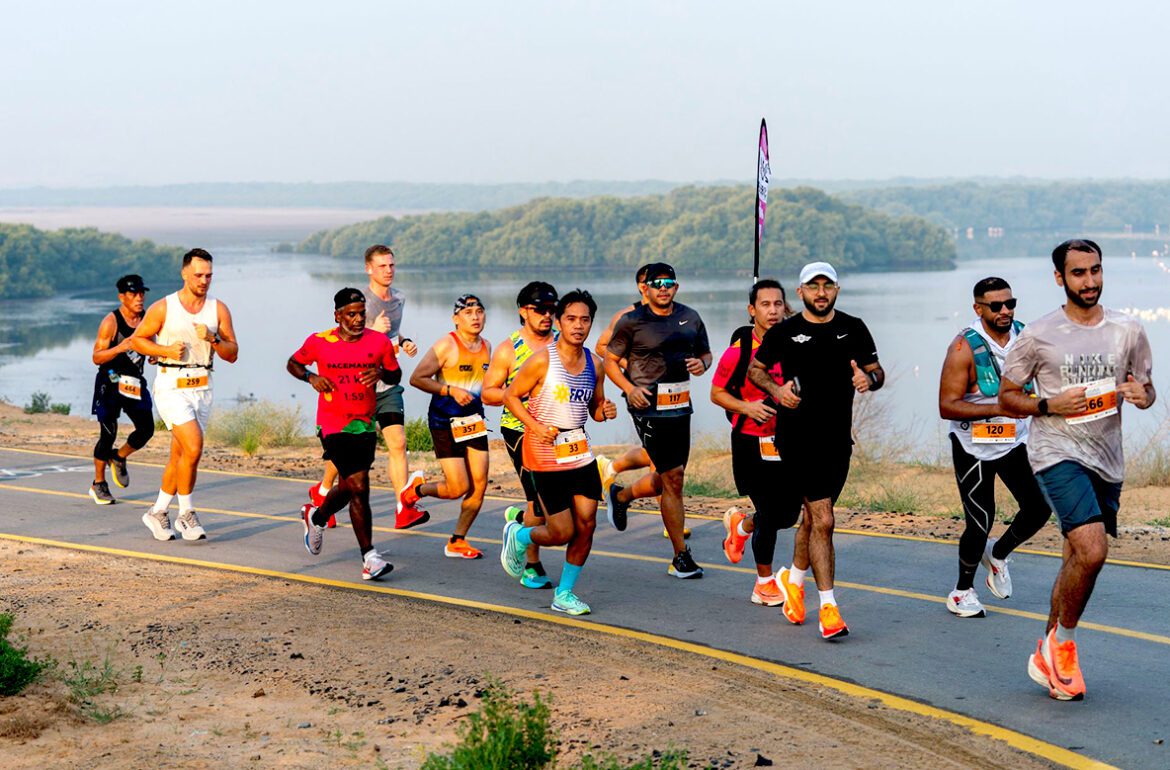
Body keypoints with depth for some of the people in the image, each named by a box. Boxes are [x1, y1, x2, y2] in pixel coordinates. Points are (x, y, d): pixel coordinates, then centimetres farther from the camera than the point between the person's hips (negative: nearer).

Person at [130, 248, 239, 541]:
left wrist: (213, 339, -16)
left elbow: (232, 354, 3)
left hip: (202, 388, 4)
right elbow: (137, 339, 5)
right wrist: (166, 350, -11)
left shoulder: (219, 309, 4)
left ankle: (157, 512, 27)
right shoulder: (163, 308, -4)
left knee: (180, 456, 10)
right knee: (193, 448, -19)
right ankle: (186, 514, -4)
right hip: (171, 387, -4)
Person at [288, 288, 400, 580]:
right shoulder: (319, 342, -4)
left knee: (348, 488, 17)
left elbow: (396, 375, 12)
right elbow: (292, 363, 13)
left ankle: (316, 516, 49)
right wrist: (311, 377, -8)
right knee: (359, 488, -13)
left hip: (366, 425, 4)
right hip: (334, 427, -4)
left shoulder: (380, 342, 1)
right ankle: (369, 558, -7)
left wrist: (381, 373, -11)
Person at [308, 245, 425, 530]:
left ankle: (404, 510, -14)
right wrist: (372, 331, -27)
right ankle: (321, 491, 35)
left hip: (388, 384, 4)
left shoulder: (399, 298, 10)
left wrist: (404, 342, 8)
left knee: (398, 443, -10)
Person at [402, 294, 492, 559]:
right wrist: (450, 390, -21)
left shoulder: (487, 347, 9)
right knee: (459, 488, -9)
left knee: (479, 486, 0)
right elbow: (416, 378, -13)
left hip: (474, 421, 7)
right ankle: (417, 488, 22)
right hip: (445, 423, -7)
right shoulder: (446, 346, -13)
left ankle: (457, 542, 14)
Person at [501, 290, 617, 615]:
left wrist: (606, 411, -6)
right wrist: (536, 427, -17)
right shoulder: (542, 360, -12)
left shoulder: (595, 364, 6)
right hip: (546, 455, -6)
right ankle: (518, 535, 28)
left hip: (581, 452, 6)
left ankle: (564, 594, 16)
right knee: (562, 533, -5)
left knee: (586, 526, 0)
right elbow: (510, 396, -5)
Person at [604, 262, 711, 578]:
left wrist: (702, 364, -4)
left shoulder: (690, 317, 10)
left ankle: (621, 496, 46)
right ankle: (681, 557, 1)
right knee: (673, 477, -8)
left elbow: (705, 353, 20)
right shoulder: (632, 321, -4)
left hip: (680, 404, 6)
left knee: (667, 478, 14)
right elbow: (610, 360, 1)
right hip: (648, 405, -6)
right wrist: (630, 389, -15)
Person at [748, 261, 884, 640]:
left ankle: (794, 578, 40)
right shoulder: (784, 332, -1)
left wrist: (869, 379, -11)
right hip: (797, 436, -4)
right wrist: (776, 389, -7)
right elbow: (755, 368, 12)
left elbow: (877, 371, 13)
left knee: (813, 516, 16)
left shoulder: (853, 328, 6)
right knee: (822, 520, -13)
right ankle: (827, 606, -9)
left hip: (838, 438, 4)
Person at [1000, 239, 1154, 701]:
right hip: (1057, 453, -5)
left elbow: (1145, 390, 16)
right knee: (1092, 551, -22)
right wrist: (1049, 406, -15)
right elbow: (1007, 398, 3)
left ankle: (1048, 655, 28)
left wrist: (1142, 394, -8)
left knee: (1079, 559, 11)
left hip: (1107, 459, 5)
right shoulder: (1038, 336, -4)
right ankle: (1063, 643, 1)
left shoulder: (1128, 331, 6)